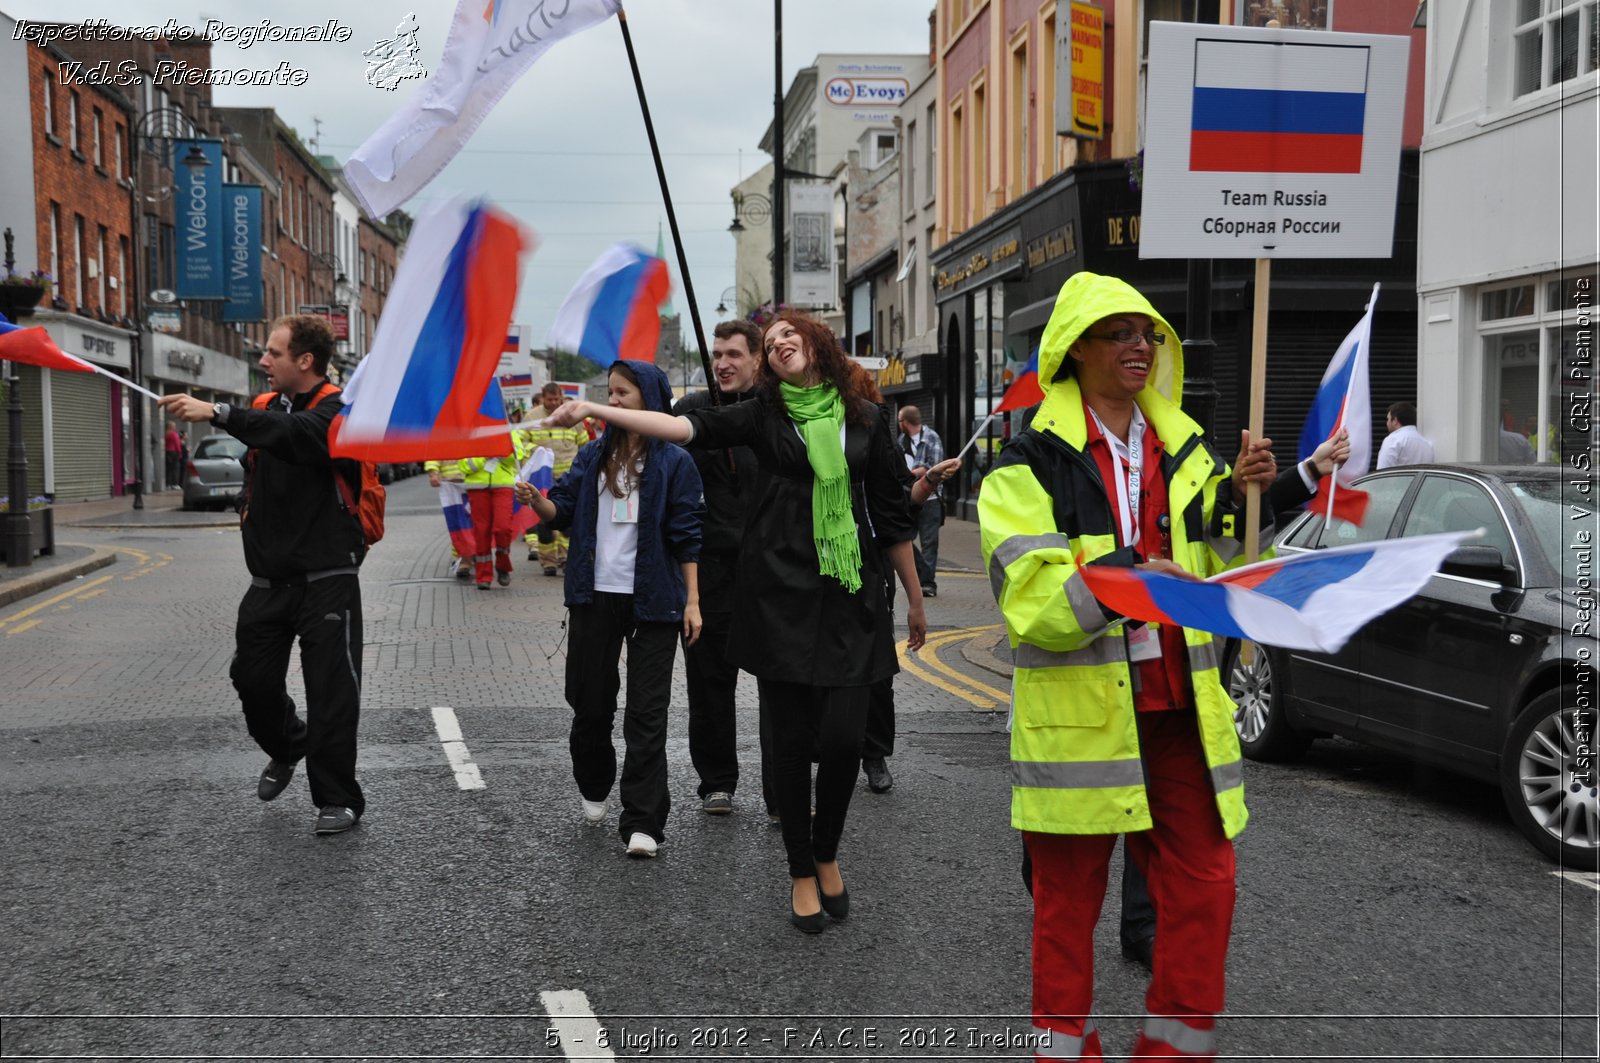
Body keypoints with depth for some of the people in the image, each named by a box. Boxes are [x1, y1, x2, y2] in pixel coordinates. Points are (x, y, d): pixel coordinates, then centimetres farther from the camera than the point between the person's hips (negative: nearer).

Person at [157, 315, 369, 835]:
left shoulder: (339, 410, -11)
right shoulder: (265, 407, 9)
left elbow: (300, 435, -33)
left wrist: (217, 413, -39)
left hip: (325, 581, -6)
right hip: (269, 579, 6)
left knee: (331, 691, -3)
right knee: (252, 676, 11)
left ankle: (337, 798, 10)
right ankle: (287, 748, 40)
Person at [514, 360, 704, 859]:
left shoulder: (673, 462, -2)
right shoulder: (593, 456, 10)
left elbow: (687, 535, -3)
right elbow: (563, 510, 4)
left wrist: (692, 600, -7)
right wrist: (535, 500, -17)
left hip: (652, 600, -4)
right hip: (595, 595, 4)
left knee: (646, 712, -2)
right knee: (591, 702, 12)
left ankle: (643, 822, 0)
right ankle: (594, 788, 37)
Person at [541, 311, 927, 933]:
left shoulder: (865, 419, 8)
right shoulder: (763, 415, 5)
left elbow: (892, 516, 12)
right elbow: (686, 427, -10)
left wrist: (915, 599, 15)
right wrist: (595, 411, -22)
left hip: (851, 597, 1)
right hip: (781, 594, -1)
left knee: (843, 738, -5)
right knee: (791, 739, 2)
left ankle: (826, 853, 22)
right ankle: (801, 872, 20)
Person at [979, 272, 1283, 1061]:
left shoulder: (1183, 448, 12)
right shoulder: (1032, 463, -6)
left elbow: (1210, 566, 17)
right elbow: (1029, 599, -15)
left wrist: (1238, 497, 0)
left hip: (1178, 705, 5)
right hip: (1075, 710, -4)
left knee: (1205, 884, 7)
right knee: (1068, 893, 8)